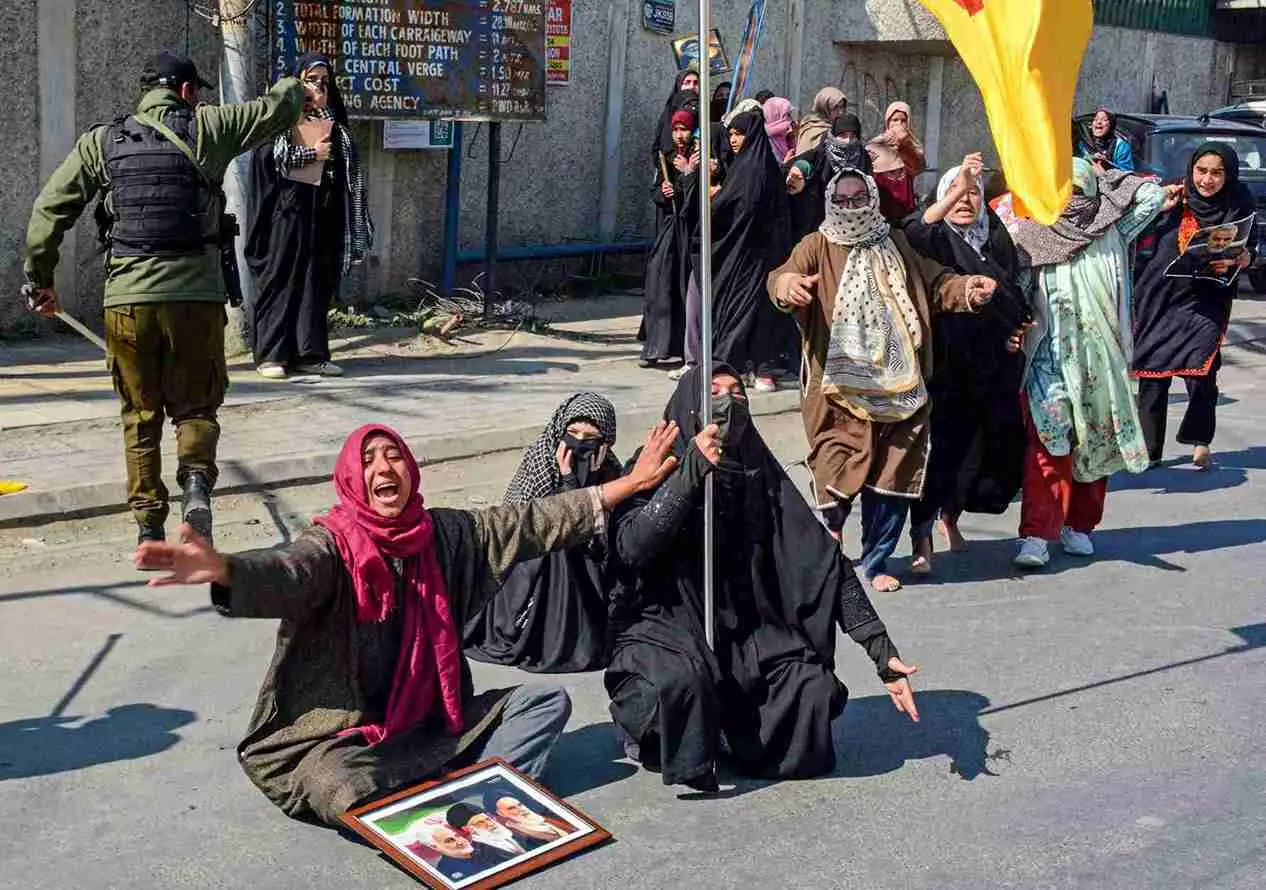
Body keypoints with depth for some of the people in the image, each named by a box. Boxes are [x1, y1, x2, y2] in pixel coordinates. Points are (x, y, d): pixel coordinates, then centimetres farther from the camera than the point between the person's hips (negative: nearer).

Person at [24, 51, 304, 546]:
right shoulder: (206, 128, 3)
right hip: (196, 295, -1)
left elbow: (49, 209, 6)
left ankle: (148, 530, 14)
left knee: (140, 417, 14)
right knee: (196, 407, 14)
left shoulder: (102, 142, 9)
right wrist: (293, 86, 32)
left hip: (127, 299, 2)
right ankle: (197, 481, -14)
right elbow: (280, 108, 9)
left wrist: (40, 278, 16)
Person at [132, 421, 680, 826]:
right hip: (342, 733, -5)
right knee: (348, 794, -36)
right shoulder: (330, 545, -15)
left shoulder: (443, 534, 0)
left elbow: (529, 524, 3)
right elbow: (286, 576, -36)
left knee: (548, 701, -4)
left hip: (430, 719, 5)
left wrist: (630, 484, 2)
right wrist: (222, 570, -60)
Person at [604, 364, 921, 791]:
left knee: (813, 690, -18)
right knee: (682, 679, -35)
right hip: (663, 620, -4)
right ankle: (650, 730, 0)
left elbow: (825, 563, -4)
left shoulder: (761, 474, 0)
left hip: (742, 627, 4)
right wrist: (691, 472, -32)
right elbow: (630, 548, -25)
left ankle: (733, 719, 13)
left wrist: (883, 653, -12)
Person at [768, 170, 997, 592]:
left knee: (892, 477, 7)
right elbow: (786, 274, -16)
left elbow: (935, 282, 12)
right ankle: (832, 528, 21)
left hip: (897, 387, 3)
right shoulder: (817, 247, 2)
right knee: (839, 473, -10)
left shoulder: (896, 244, 13)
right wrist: (787, 283, -40)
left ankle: (876, 562, 23)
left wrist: (967, 288, -9)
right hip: (839, 388, -3)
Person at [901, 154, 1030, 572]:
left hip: (994, 367, 5)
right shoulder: (937, 239, 0)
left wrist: (1018, 330, 8)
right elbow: (911, 236, -26)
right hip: (945, 366, -5)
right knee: (939, 447, -11)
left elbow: (1014, 298, 26)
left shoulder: (996, 238, 15)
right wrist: (953, 193, -37)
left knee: (994, 447, 9)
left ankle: (951, 513, 32)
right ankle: (921, 539, -7)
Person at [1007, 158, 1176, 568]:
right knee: (1048, 444, -10)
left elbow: (1154, 196, 13)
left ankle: (1079, 525, 23)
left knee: (1095, 439, 9)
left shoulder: (1109, 232, 6)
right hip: (1050, 357, -2)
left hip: (1099, 357, 3)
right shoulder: (1035, 234, 3)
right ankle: (1036, 535, -10)